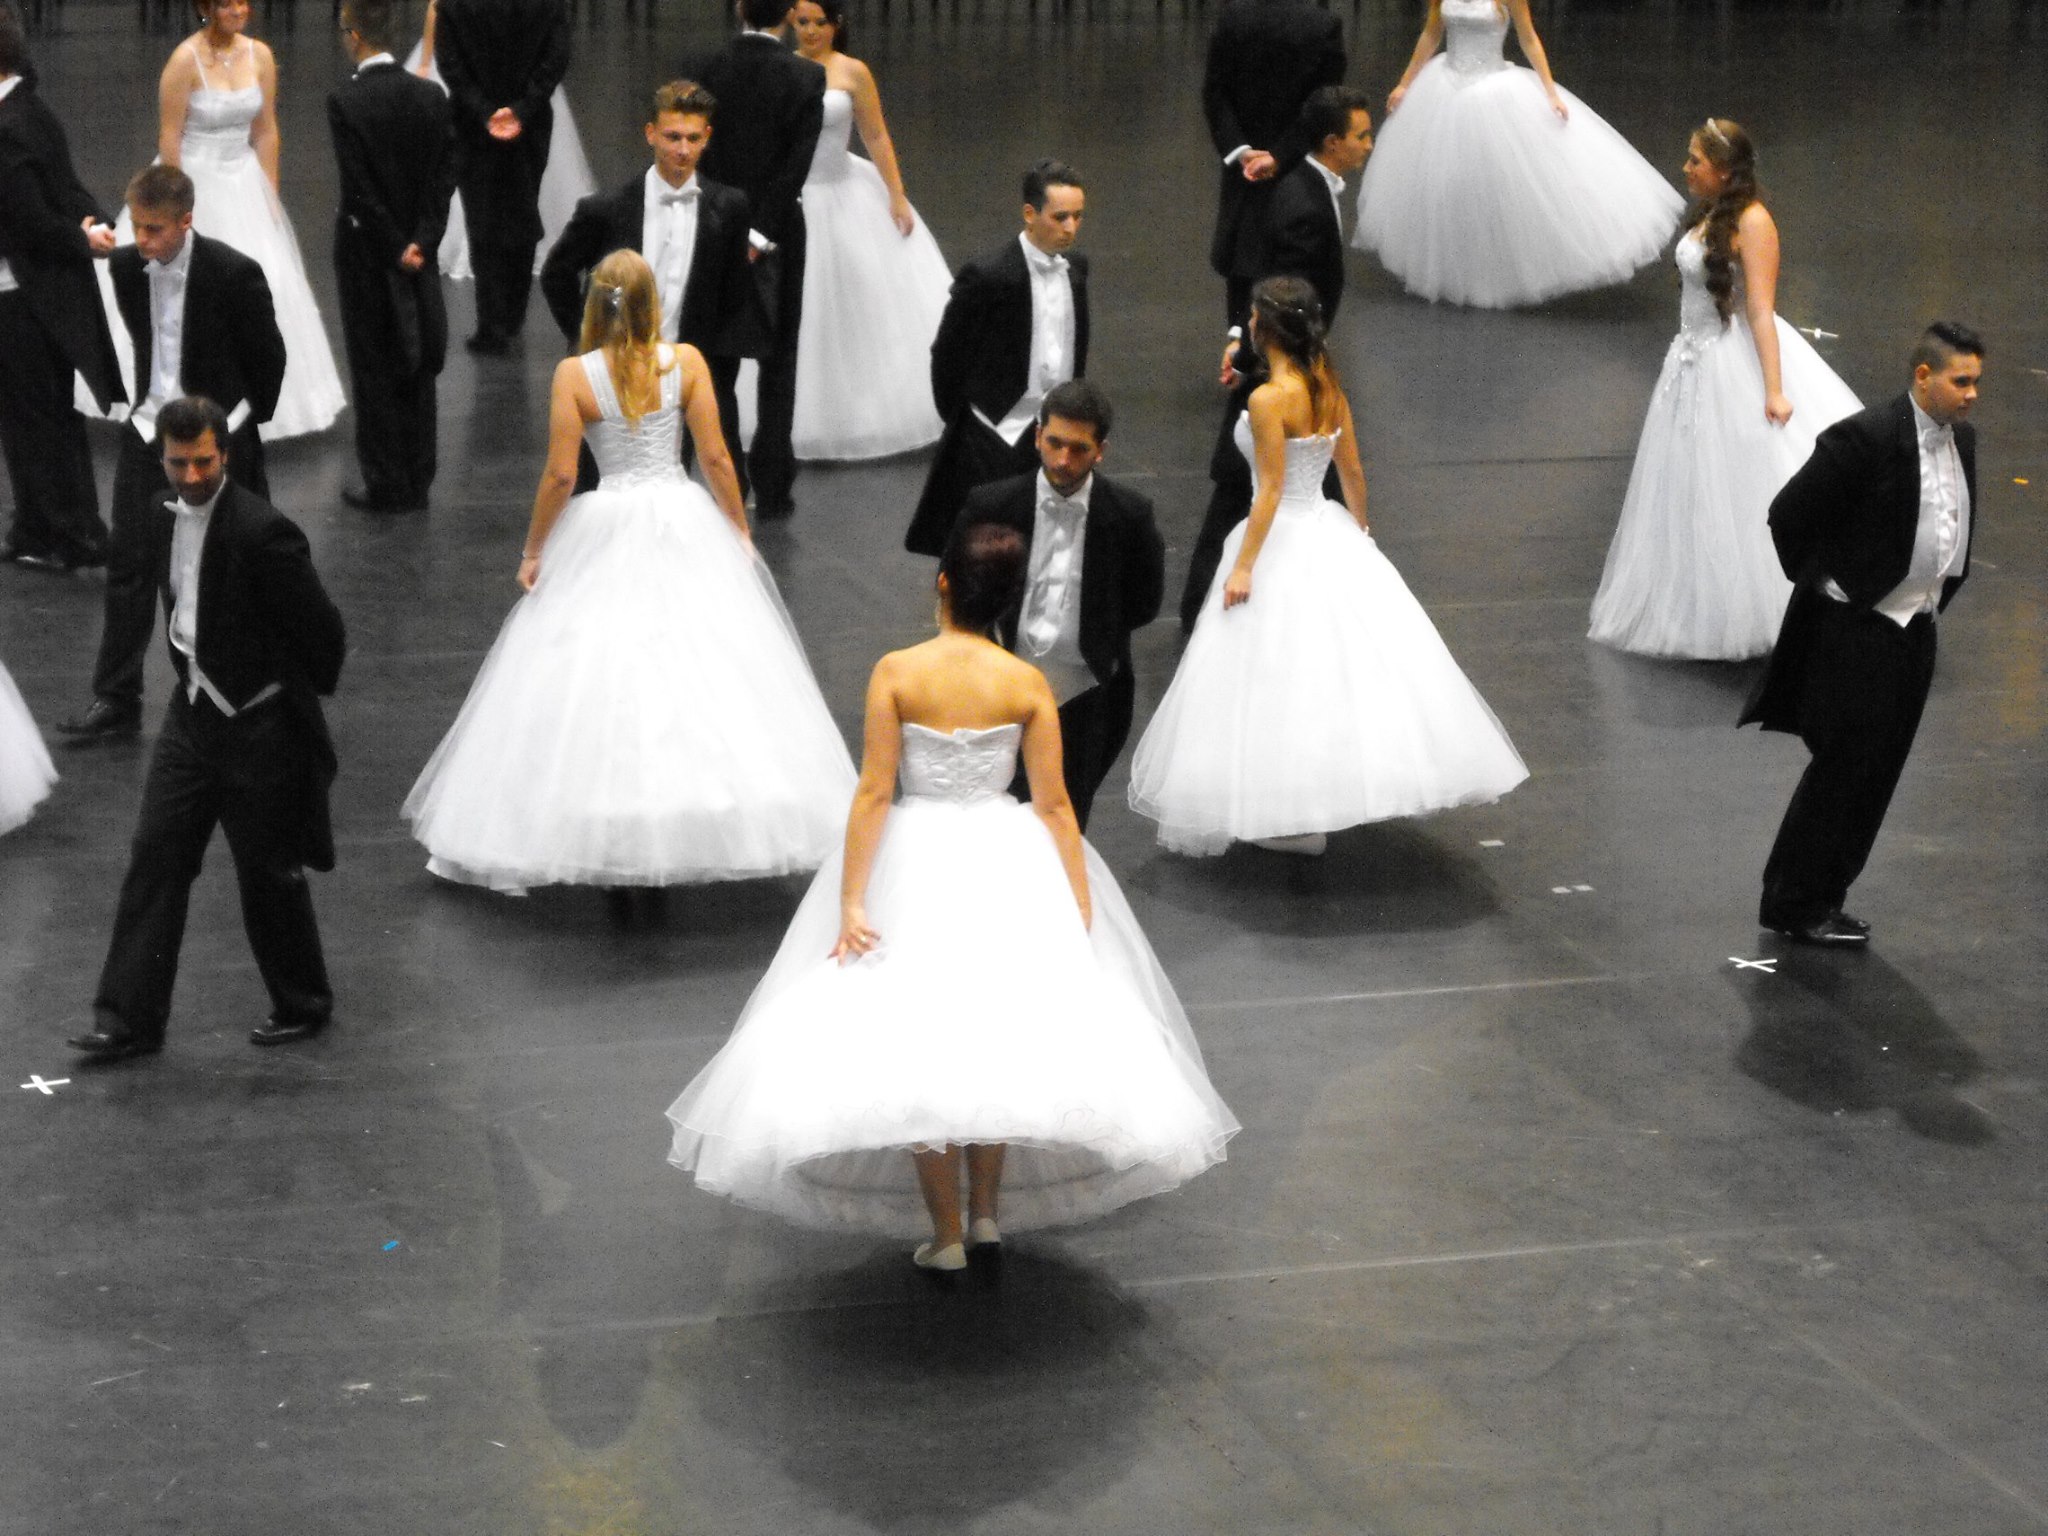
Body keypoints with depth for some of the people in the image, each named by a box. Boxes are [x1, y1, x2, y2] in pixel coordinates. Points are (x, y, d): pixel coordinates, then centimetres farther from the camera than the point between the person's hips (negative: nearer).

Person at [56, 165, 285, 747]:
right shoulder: (125, 267, -2)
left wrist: (246, 422, 7)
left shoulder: (233, 274, -18)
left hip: (218, 433, -4)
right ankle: (115, 701, 7)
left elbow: (268, 357, -5)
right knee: (129, 563, 2)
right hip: (150, 431, 4)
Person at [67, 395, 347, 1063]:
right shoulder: (166, 517, 2)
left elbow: (323, 627, -15)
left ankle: (303, 1006, 28)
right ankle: (129, 1019, 9)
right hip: (192, 714, 7)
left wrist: (304, 696, -1)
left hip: (259, 726, -7)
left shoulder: (264, 532, -22)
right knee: (154, 862, 4)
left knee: (269, 875, 7)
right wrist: (196, 670, 15)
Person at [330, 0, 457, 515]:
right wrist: (420, 242, -7)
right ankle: (418, 482, 19)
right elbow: (445, 177, -5)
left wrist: (397, 249, -11)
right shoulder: (432, 96, -2)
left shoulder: (346, 102, -17)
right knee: (419, 368, 13)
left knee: (376, 372, 5)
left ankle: (387, 485, 9)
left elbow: (359, 188, -18)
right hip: (419, 252, 4)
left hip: (367, 253, -4)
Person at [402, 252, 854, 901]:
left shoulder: (575, 374, -8)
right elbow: (716, 459, -3)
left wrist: (533, 551, 4)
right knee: (702, 671, 7)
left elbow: (560, 475, -8)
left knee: (599, 682, 6)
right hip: (685, 522, 1)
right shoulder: (686, 362, -5)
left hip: (606, 532, -1)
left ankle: (613, 836, 8)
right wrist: (741, 531, 10)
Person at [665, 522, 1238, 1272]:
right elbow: (1054, 805, -6)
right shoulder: (1027, 684, -7)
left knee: (917, 1039, 8)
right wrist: (1080, 914, 0)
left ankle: (946, 1232, 11)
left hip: (914, 862, -1)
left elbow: (874, 791, -12)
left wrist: (851, 902, -10)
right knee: (1003, 1025, 18)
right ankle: (988, 1212, 18)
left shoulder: (895, 672, -11)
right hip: (1007, 859, 2)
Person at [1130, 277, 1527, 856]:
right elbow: (1353, 472, 10)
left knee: (1283, 675, 0)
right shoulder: (1329, 389, 2)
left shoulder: (1268, 400, -20)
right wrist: (1360, 535, 24)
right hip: (1330, 536, 8)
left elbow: (1271, 491, -20)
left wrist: (1243, 566, -17)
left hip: (1282, 541, -8)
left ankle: (1300, 818, 4)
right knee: (1351, 657, 15)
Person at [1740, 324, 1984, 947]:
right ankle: (1795, 905, 8)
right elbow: (1788, 515, -15)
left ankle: (1817, 904, 19)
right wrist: (1820, 582, -4)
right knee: (1842, 770, -4)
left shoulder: (1962, 438, 6)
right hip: (1853, 631, -8)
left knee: (1875, 778, 10)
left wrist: (1936, 594, 16)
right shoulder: (1864, 438, -19)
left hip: (1915, 632, 8)